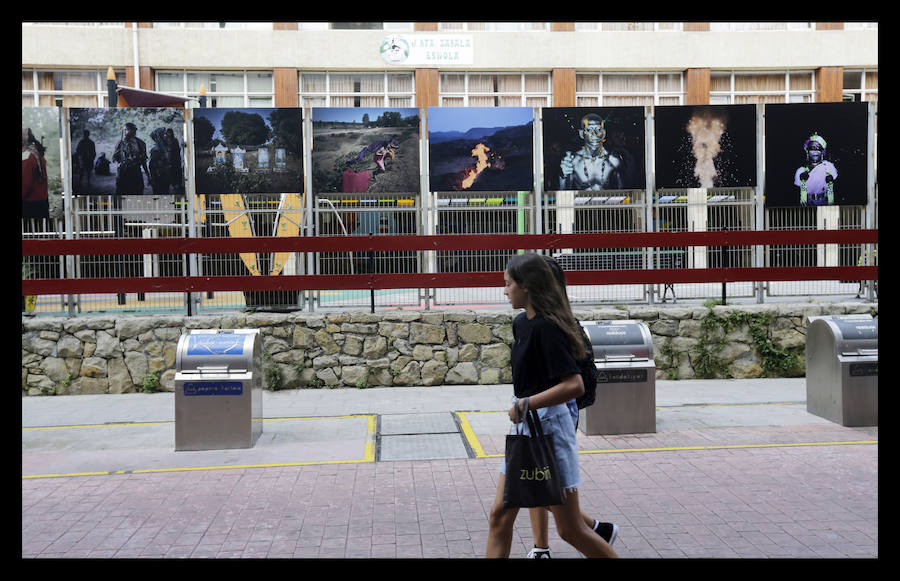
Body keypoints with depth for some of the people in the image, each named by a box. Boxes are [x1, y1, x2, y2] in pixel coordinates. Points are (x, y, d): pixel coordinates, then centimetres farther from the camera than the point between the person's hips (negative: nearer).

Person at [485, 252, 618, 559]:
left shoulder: (547, 327, -20)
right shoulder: (521, 323, 8)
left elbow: (575, 385, -27)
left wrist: (526, 404, -21)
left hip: (549, 426, -9)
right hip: (525, 428, 9)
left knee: (570, 530, 3)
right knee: (499, 516, 9)